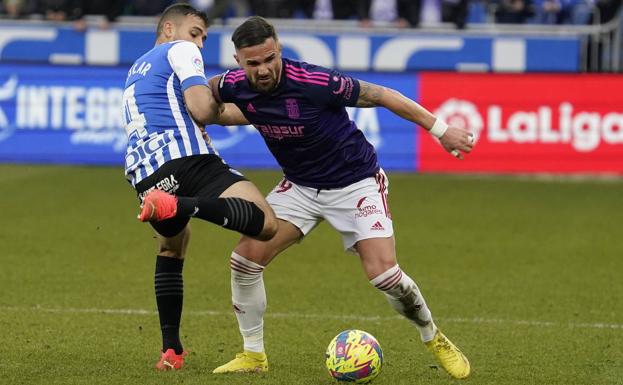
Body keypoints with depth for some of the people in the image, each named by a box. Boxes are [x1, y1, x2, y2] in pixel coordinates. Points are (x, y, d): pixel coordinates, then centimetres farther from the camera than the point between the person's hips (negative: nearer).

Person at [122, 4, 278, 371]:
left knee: (171, 246, 31)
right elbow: (202, 110, -5)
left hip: (144, 173, 7)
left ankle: (171, 349, 18)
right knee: (266, 222, -20)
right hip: (186, 158, -7)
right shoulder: (181, 52, 10)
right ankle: (180, 205, -40)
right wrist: (218, 108, 17)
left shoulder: (136, 70, 35)